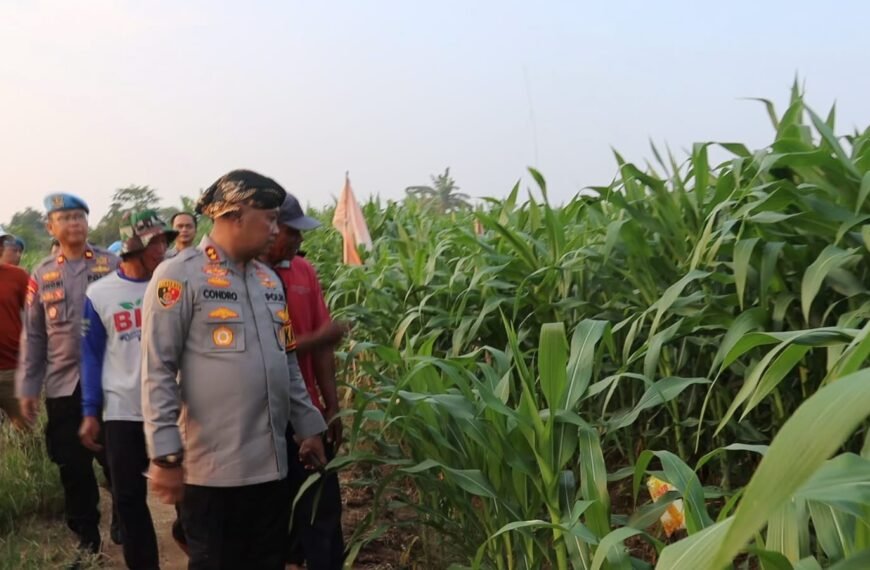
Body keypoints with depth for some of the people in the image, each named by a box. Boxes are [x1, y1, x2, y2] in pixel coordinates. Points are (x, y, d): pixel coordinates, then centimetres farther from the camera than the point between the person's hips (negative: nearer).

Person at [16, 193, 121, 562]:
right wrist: (27, 387, 5)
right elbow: (34, 336, 9)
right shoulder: (41, 275, 7)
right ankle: (86, 535, 24)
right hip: (62, 384, 2)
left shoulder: (112, 265, 0)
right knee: (73, 464, 8)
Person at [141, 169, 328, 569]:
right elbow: (157, 373, -11)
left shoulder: (268, 279, 13)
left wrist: (309, 426, 17)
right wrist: (165, 455, -14)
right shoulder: (179, 276, -9)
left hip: (270, 462, 7)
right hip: (212, 466, -6)